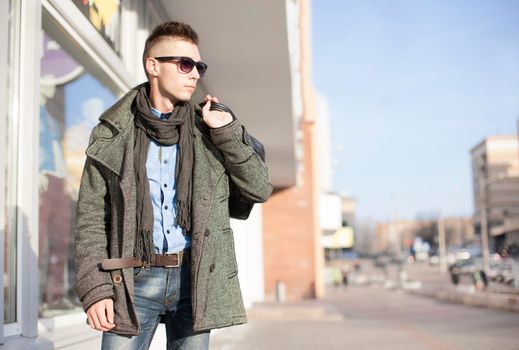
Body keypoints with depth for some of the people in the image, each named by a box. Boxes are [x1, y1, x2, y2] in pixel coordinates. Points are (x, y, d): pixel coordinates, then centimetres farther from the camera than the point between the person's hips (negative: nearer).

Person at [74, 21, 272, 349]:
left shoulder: (208, 130, 8)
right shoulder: (113, 134, 3)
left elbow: (260, 188, 5)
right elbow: (91, 218, 2)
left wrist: (226, 130, -5)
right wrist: (96, 289, -6)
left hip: (196, 278, 2)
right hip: (134, 280, -1)